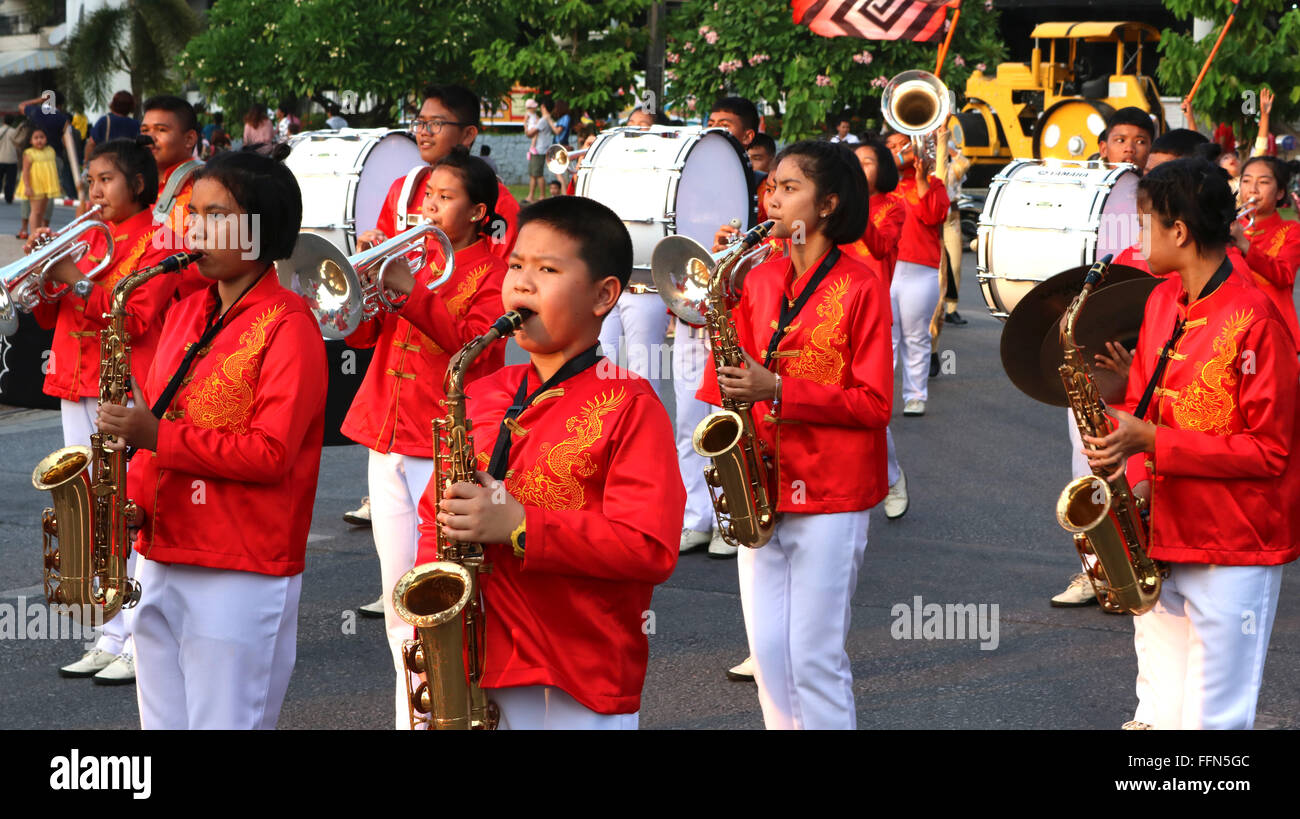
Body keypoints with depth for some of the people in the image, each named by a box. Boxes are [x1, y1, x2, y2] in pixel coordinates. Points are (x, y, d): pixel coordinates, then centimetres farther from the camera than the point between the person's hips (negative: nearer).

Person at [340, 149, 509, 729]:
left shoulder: (493, 272, -1)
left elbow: (472, 345, -17)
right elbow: (361, 334, 11)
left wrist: (411, 291, -24)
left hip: (447, 449, -6)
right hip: (388, 441, 6)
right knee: (398, 599, 9)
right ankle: (411, 709, 18)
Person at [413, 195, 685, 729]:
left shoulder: (630, 408, -7)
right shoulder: (478, 397, 11)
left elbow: (651, 548, -16)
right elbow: (435, 513, 18)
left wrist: (519, 527, -21)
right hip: (474, 664, 5)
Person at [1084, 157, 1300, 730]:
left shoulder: (1253, 318, -16)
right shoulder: (1162, 301, 8)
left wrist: (1152, 443, -21)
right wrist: (1136, 475, -2)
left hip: (1234, 552, -7)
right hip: (1158, 539, 7)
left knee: (1214, 717, 1)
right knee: (1164, 711, 14)